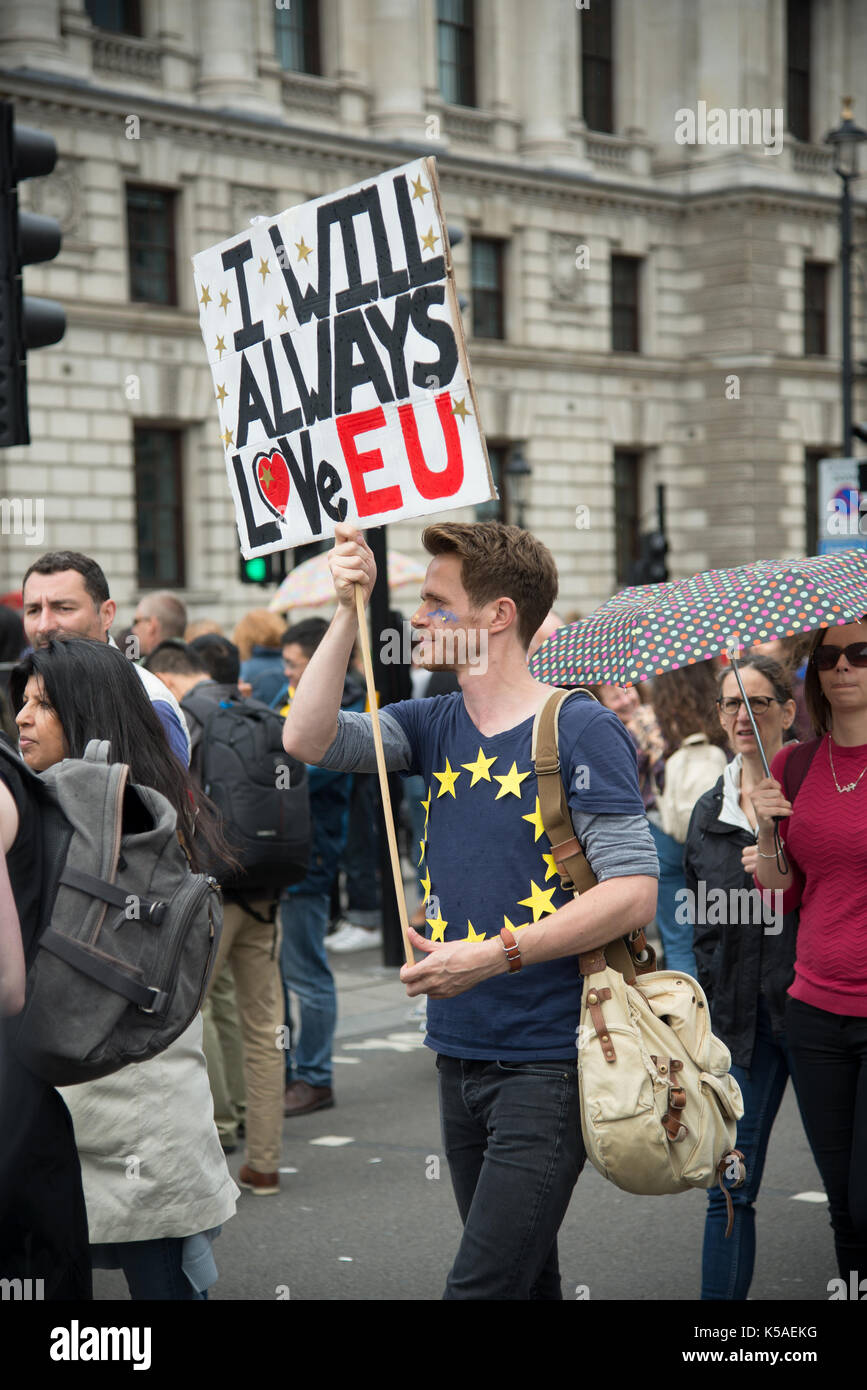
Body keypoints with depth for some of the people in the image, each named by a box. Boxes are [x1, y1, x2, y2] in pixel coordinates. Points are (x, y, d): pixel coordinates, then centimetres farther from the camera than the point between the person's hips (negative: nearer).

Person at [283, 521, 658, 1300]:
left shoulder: (580, 730, -10)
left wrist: (492, 955, -19)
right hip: (461, 1053, 7)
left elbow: (634, 892, -16)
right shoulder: (437, 727, 10)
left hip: (547, 1063, -7)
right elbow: (308, 739, -2)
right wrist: (350, 612, -8)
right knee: (524, 1278, 16)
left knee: (482, 1284, -12)